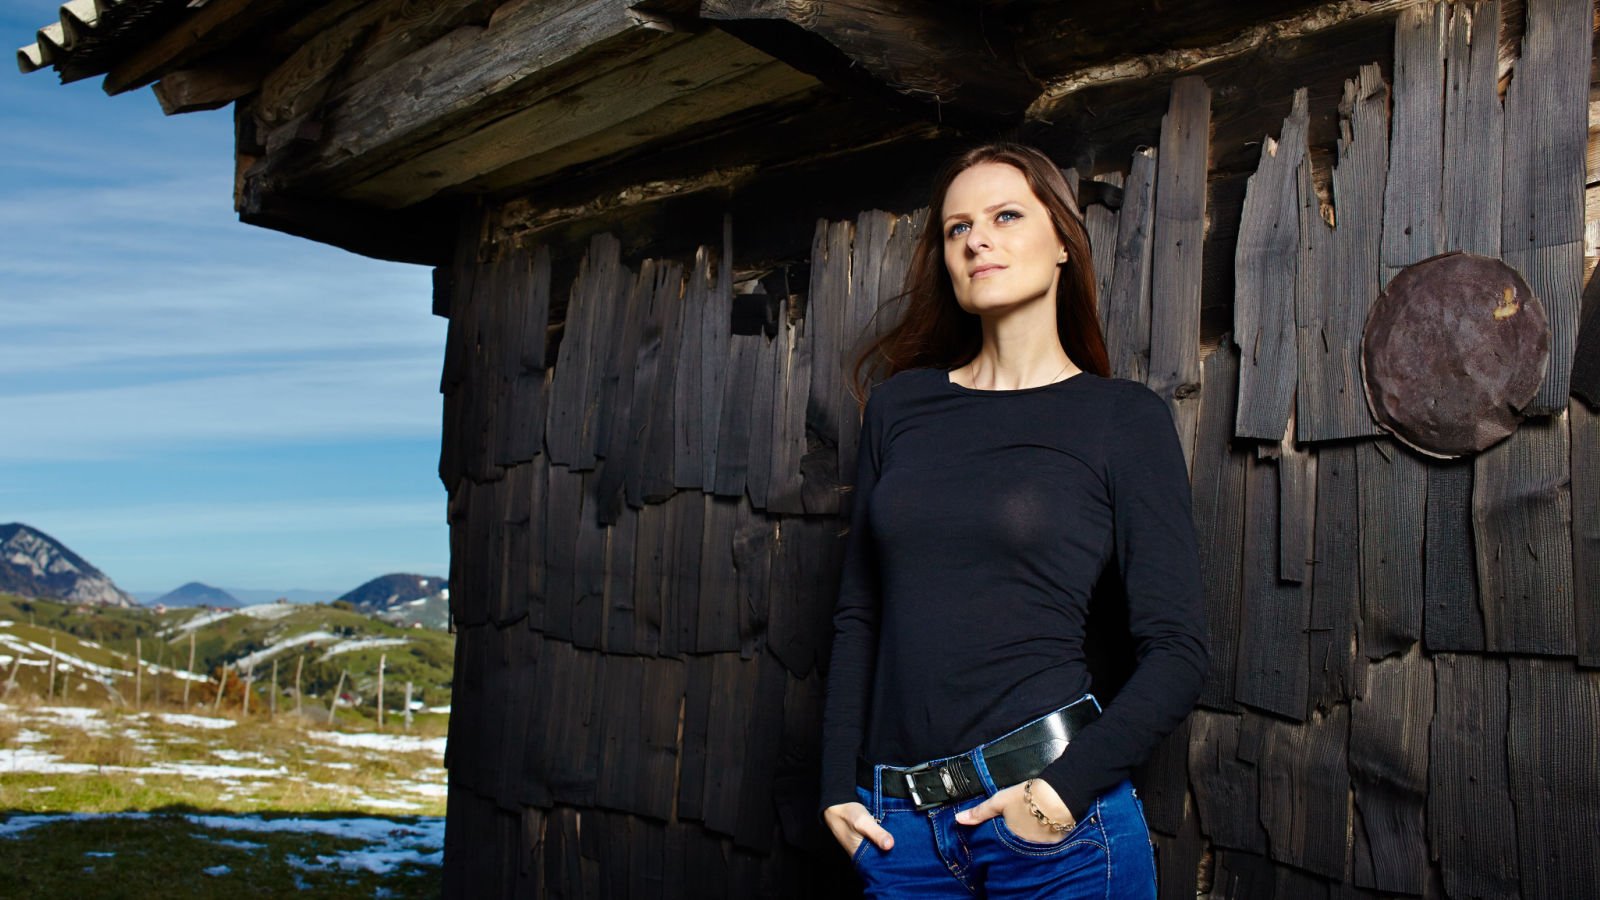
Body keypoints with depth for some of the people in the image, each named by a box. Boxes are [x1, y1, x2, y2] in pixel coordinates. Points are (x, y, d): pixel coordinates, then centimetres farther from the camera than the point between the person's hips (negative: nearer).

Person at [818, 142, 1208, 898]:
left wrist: (1066, 790, -14)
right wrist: (839, 785, 2)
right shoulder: (899, 404, 6)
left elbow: (1176, 653, -5)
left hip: (1050, 811, -3)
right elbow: (858, 613, 9)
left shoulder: (1124, 418, -2)